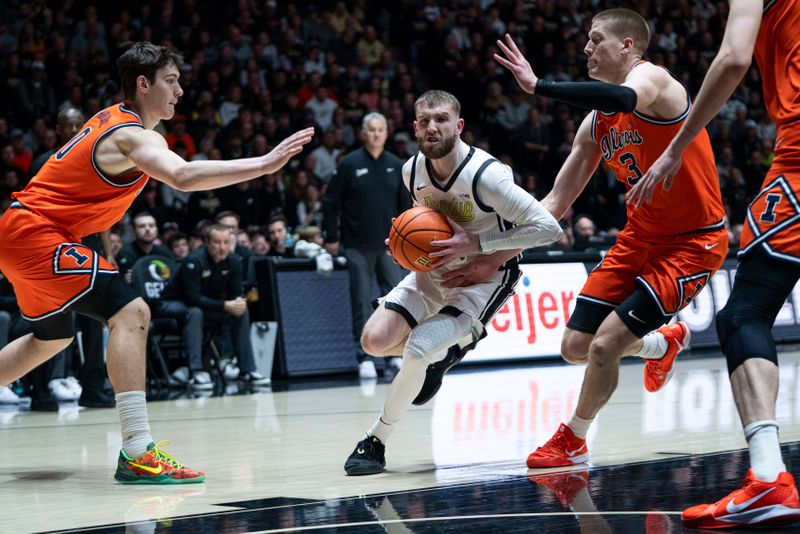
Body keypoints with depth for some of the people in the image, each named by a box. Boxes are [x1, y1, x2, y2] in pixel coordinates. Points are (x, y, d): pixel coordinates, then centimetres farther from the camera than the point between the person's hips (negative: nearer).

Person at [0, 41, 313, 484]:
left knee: (52, 337, 29)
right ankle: (137, 453, -30)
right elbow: (183, 177, -39)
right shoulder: (134, 136, -19)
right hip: (35, 233, -11)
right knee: (130, 313, -21)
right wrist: (263, 164, -44)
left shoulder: (113, 118, 11)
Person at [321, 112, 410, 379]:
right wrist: (331, 238, -3)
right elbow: (330, 202, -1)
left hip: (389, 245, 3)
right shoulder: (349, 164, -3)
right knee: (362, 302, -1)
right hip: (358, 246, -3)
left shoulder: (396, 165, 6)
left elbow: (405, 204, 13)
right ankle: (364, 358, 4)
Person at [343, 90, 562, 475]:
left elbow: (548, 228, -29)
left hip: (483, 276, -6)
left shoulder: (484, 175, -28)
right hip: (434, 269, 6)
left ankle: (377, 440, -3)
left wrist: (476, 244, -30)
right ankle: (445, 347, 20)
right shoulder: (411, 171, -8)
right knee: (375, 340, -12)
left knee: (417, 350, -23)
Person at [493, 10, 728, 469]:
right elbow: (556, 202, 10)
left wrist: (537, 85, -44)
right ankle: (664, 344, 34)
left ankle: (574, 440, 10)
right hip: (642, 236, 8)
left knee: (605, 344, -15)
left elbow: (623, 98, -43)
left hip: (695, 241, -8)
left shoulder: (651, 77, -16)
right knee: (575, 347, 5)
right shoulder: (596, 125, 6)